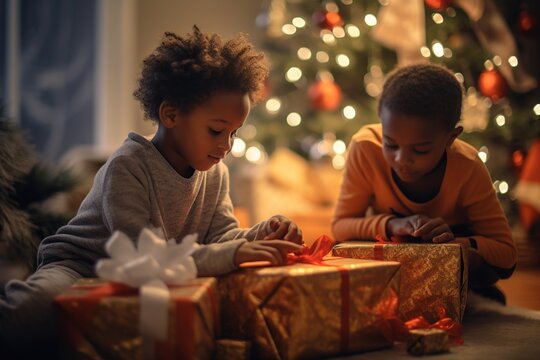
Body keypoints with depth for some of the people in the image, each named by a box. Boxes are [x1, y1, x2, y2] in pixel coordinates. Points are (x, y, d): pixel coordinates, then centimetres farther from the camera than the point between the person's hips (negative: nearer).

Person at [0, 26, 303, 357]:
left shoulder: (215, 172, 4)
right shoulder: (128, 167, -21)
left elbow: (222, 235, 1)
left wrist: (264, 233, -20)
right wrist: (232, 254, -37)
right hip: (79, 267, -9)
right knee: (39, 306, -44)